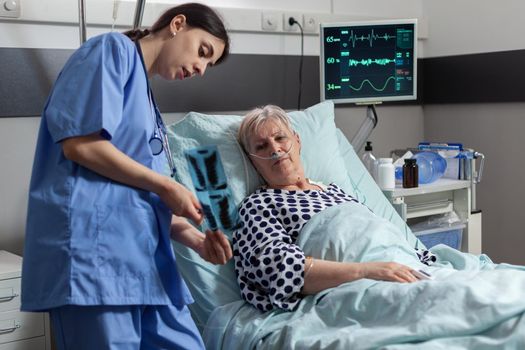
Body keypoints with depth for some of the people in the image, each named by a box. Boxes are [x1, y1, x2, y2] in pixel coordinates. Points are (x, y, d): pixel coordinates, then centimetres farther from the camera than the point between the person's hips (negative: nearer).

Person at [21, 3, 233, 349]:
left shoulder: (147, 100, 25)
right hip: (94, 243, -9)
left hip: (142, 252, 9)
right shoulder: (113, 49, 1)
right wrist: (167, 186, -5)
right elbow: (80, 143, -14)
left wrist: (194, 236, 6)